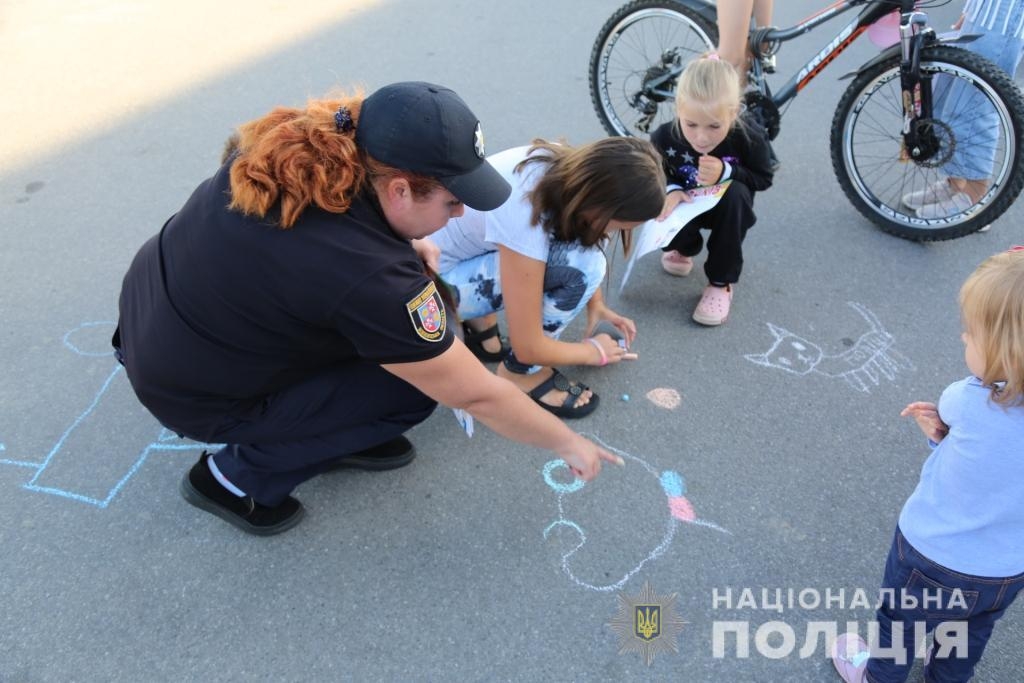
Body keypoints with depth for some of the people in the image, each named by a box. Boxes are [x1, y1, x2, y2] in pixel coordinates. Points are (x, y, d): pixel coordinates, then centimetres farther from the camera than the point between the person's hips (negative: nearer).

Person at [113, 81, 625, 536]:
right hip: (193, 393, -7)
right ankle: (236, 477, 4)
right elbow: (476, 395, -21)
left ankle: (330, 434, 17)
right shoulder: (369, 277, -33)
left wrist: (406, 248, 2)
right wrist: (568, 444, -6)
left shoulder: (303, 146, -13)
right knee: (411, 384, -7)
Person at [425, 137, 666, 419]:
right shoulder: (524, 218, -35)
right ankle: (522, 374, -3)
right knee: (580, 265, -25)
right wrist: (594, 351, -8)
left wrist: (597, 305, 8)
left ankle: (479, 314, 11)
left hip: (463, 241, 8)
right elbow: (528, 348, -25)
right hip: (433, 277, -8)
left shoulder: (568, 168, -13)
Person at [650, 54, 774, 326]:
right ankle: (685, 248, 15)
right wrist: (670, 190, -30)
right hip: (686, 204, 0)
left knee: (736, 193, -35)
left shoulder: (749, 137, -29)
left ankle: (721, 283, -18)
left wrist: (726, 172, -33)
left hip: (726, 207, 0)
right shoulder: (664, 137, -26)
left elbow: (763, 178, -13)